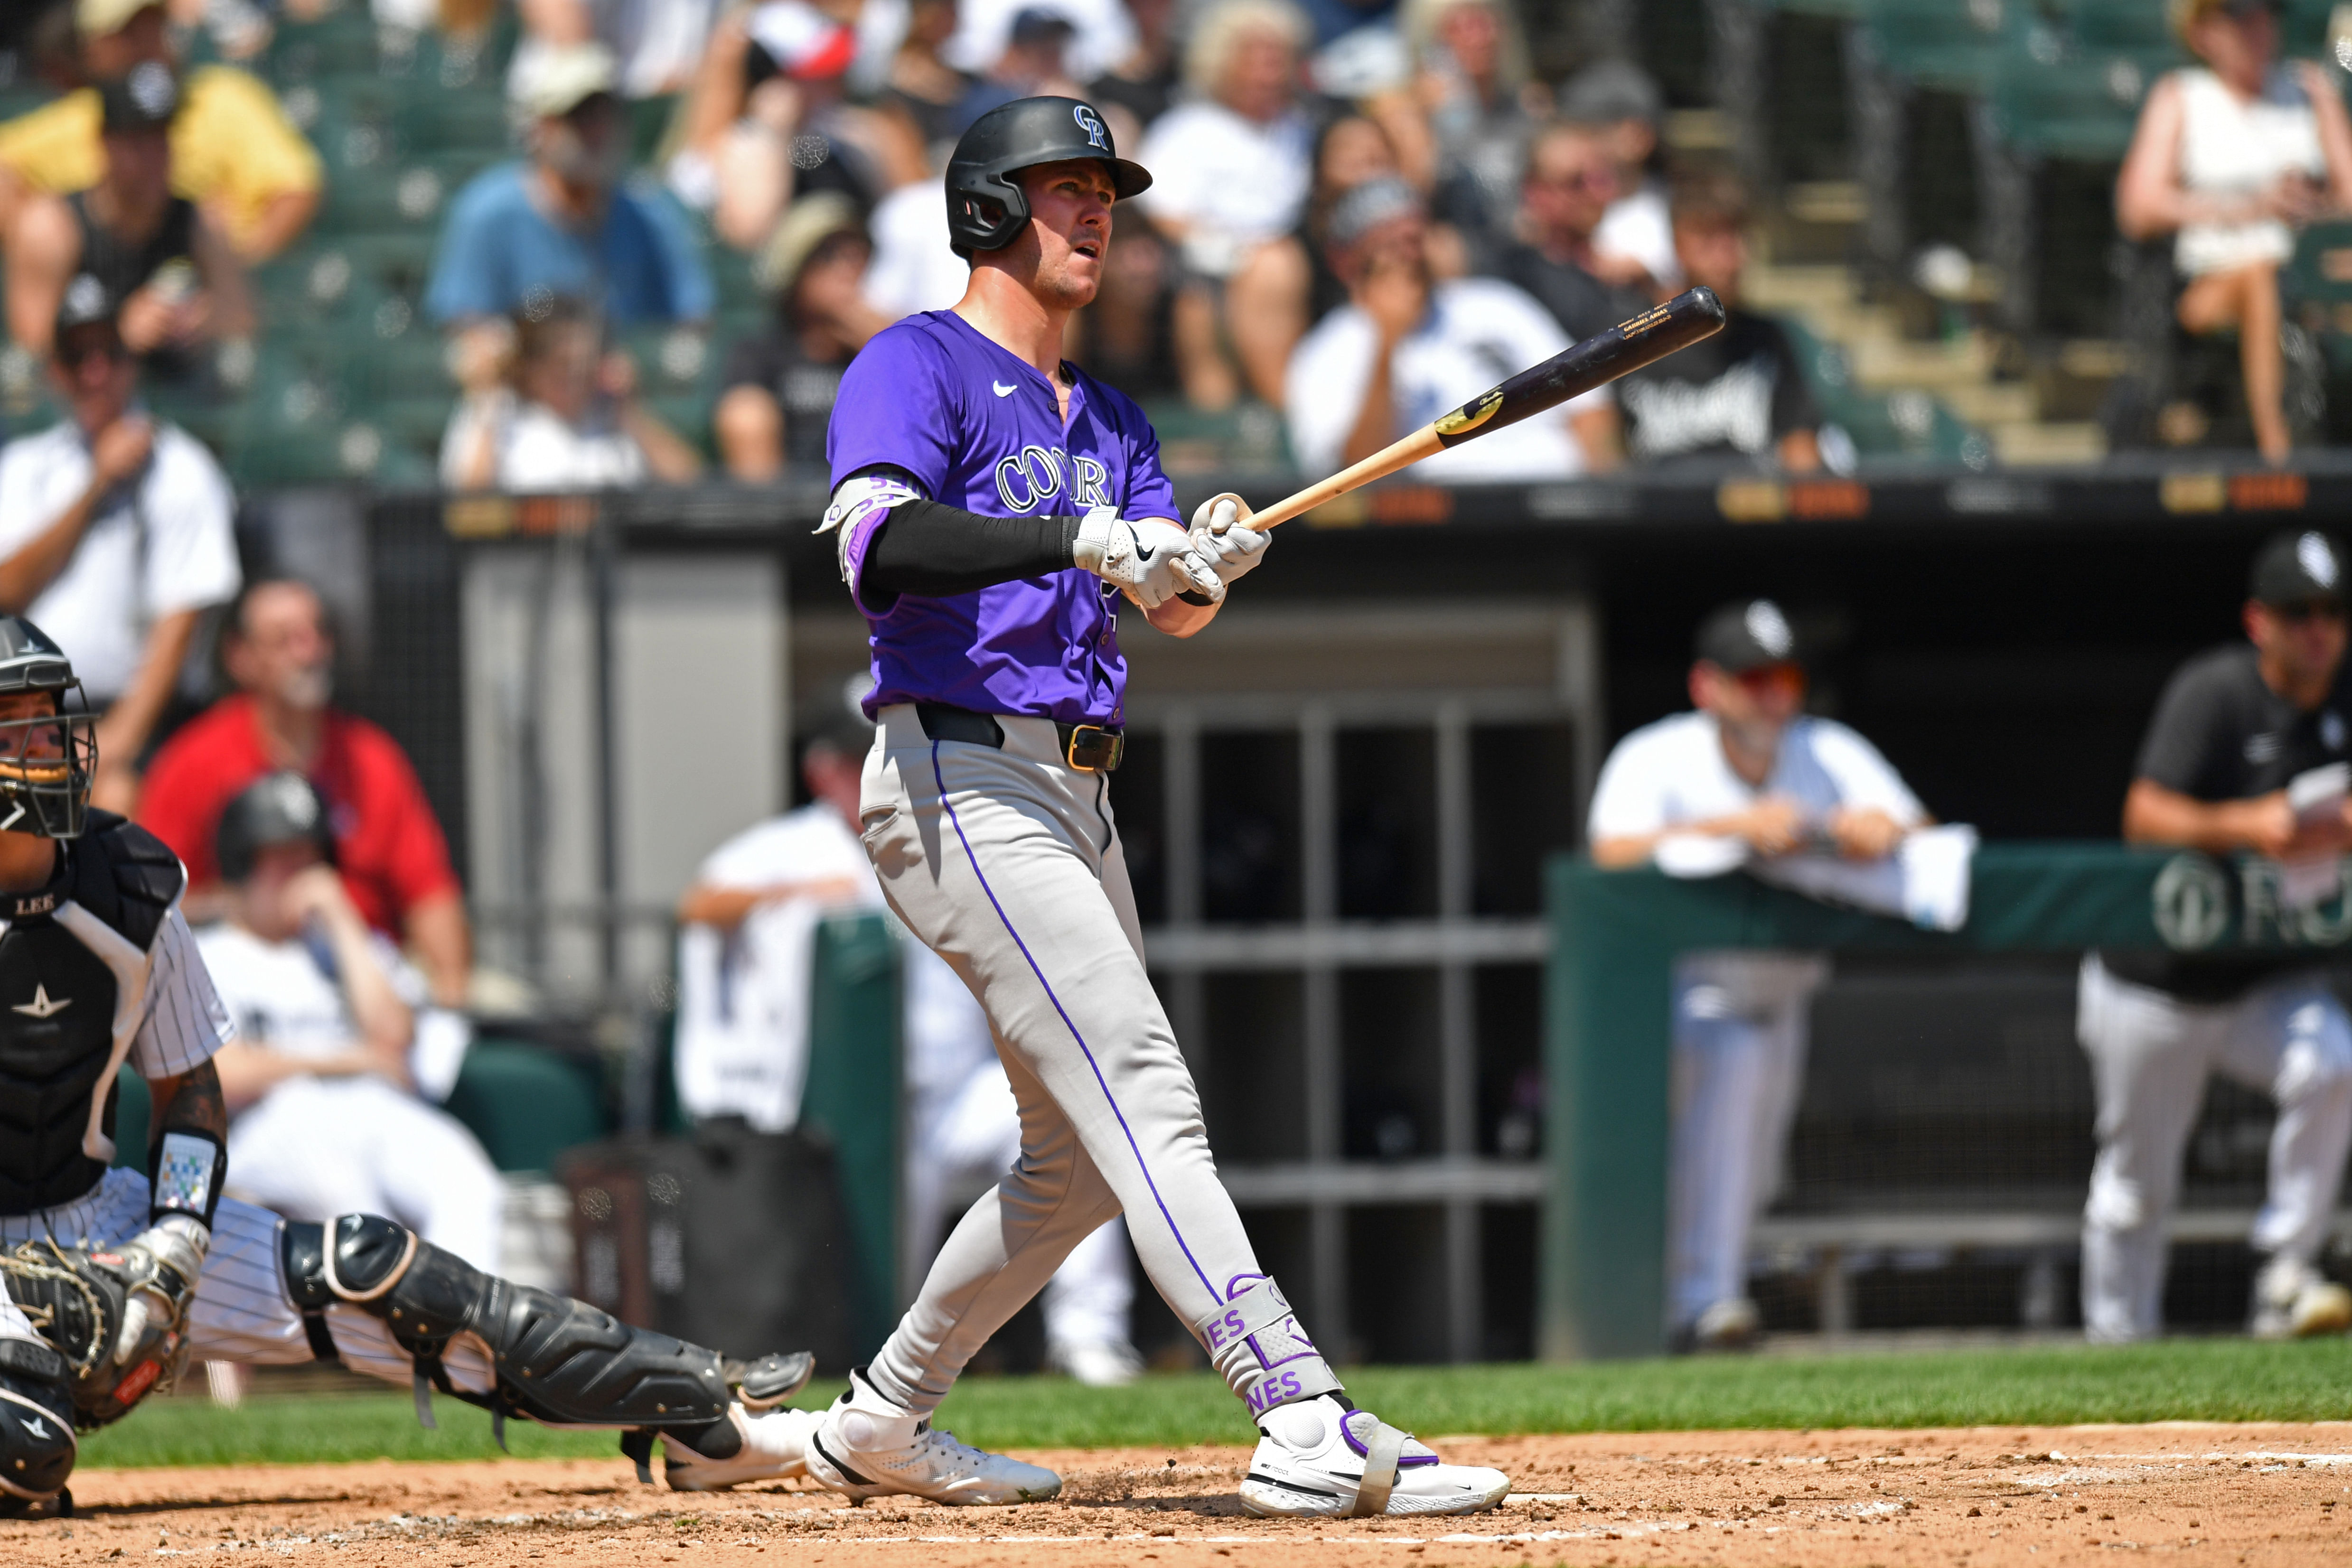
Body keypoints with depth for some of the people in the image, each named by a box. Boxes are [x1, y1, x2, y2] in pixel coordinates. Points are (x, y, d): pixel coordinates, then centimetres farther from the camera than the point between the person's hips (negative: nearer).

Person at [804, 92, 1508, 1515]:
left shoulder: (1107, 419, 23)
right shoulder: (919, 369, -4)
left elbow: (1173, 609, 11)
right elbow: (881, 545, -23)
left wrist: (1207, 562, -13)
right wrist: (1083, 541, -33)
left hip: (1079, 802, 9)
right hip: (964, 783, -9)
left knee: (1083, 1158, 13)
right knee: (1143, 1095, -20)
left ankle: (881, 1423, 27)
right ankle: (1309, 1426, -31)